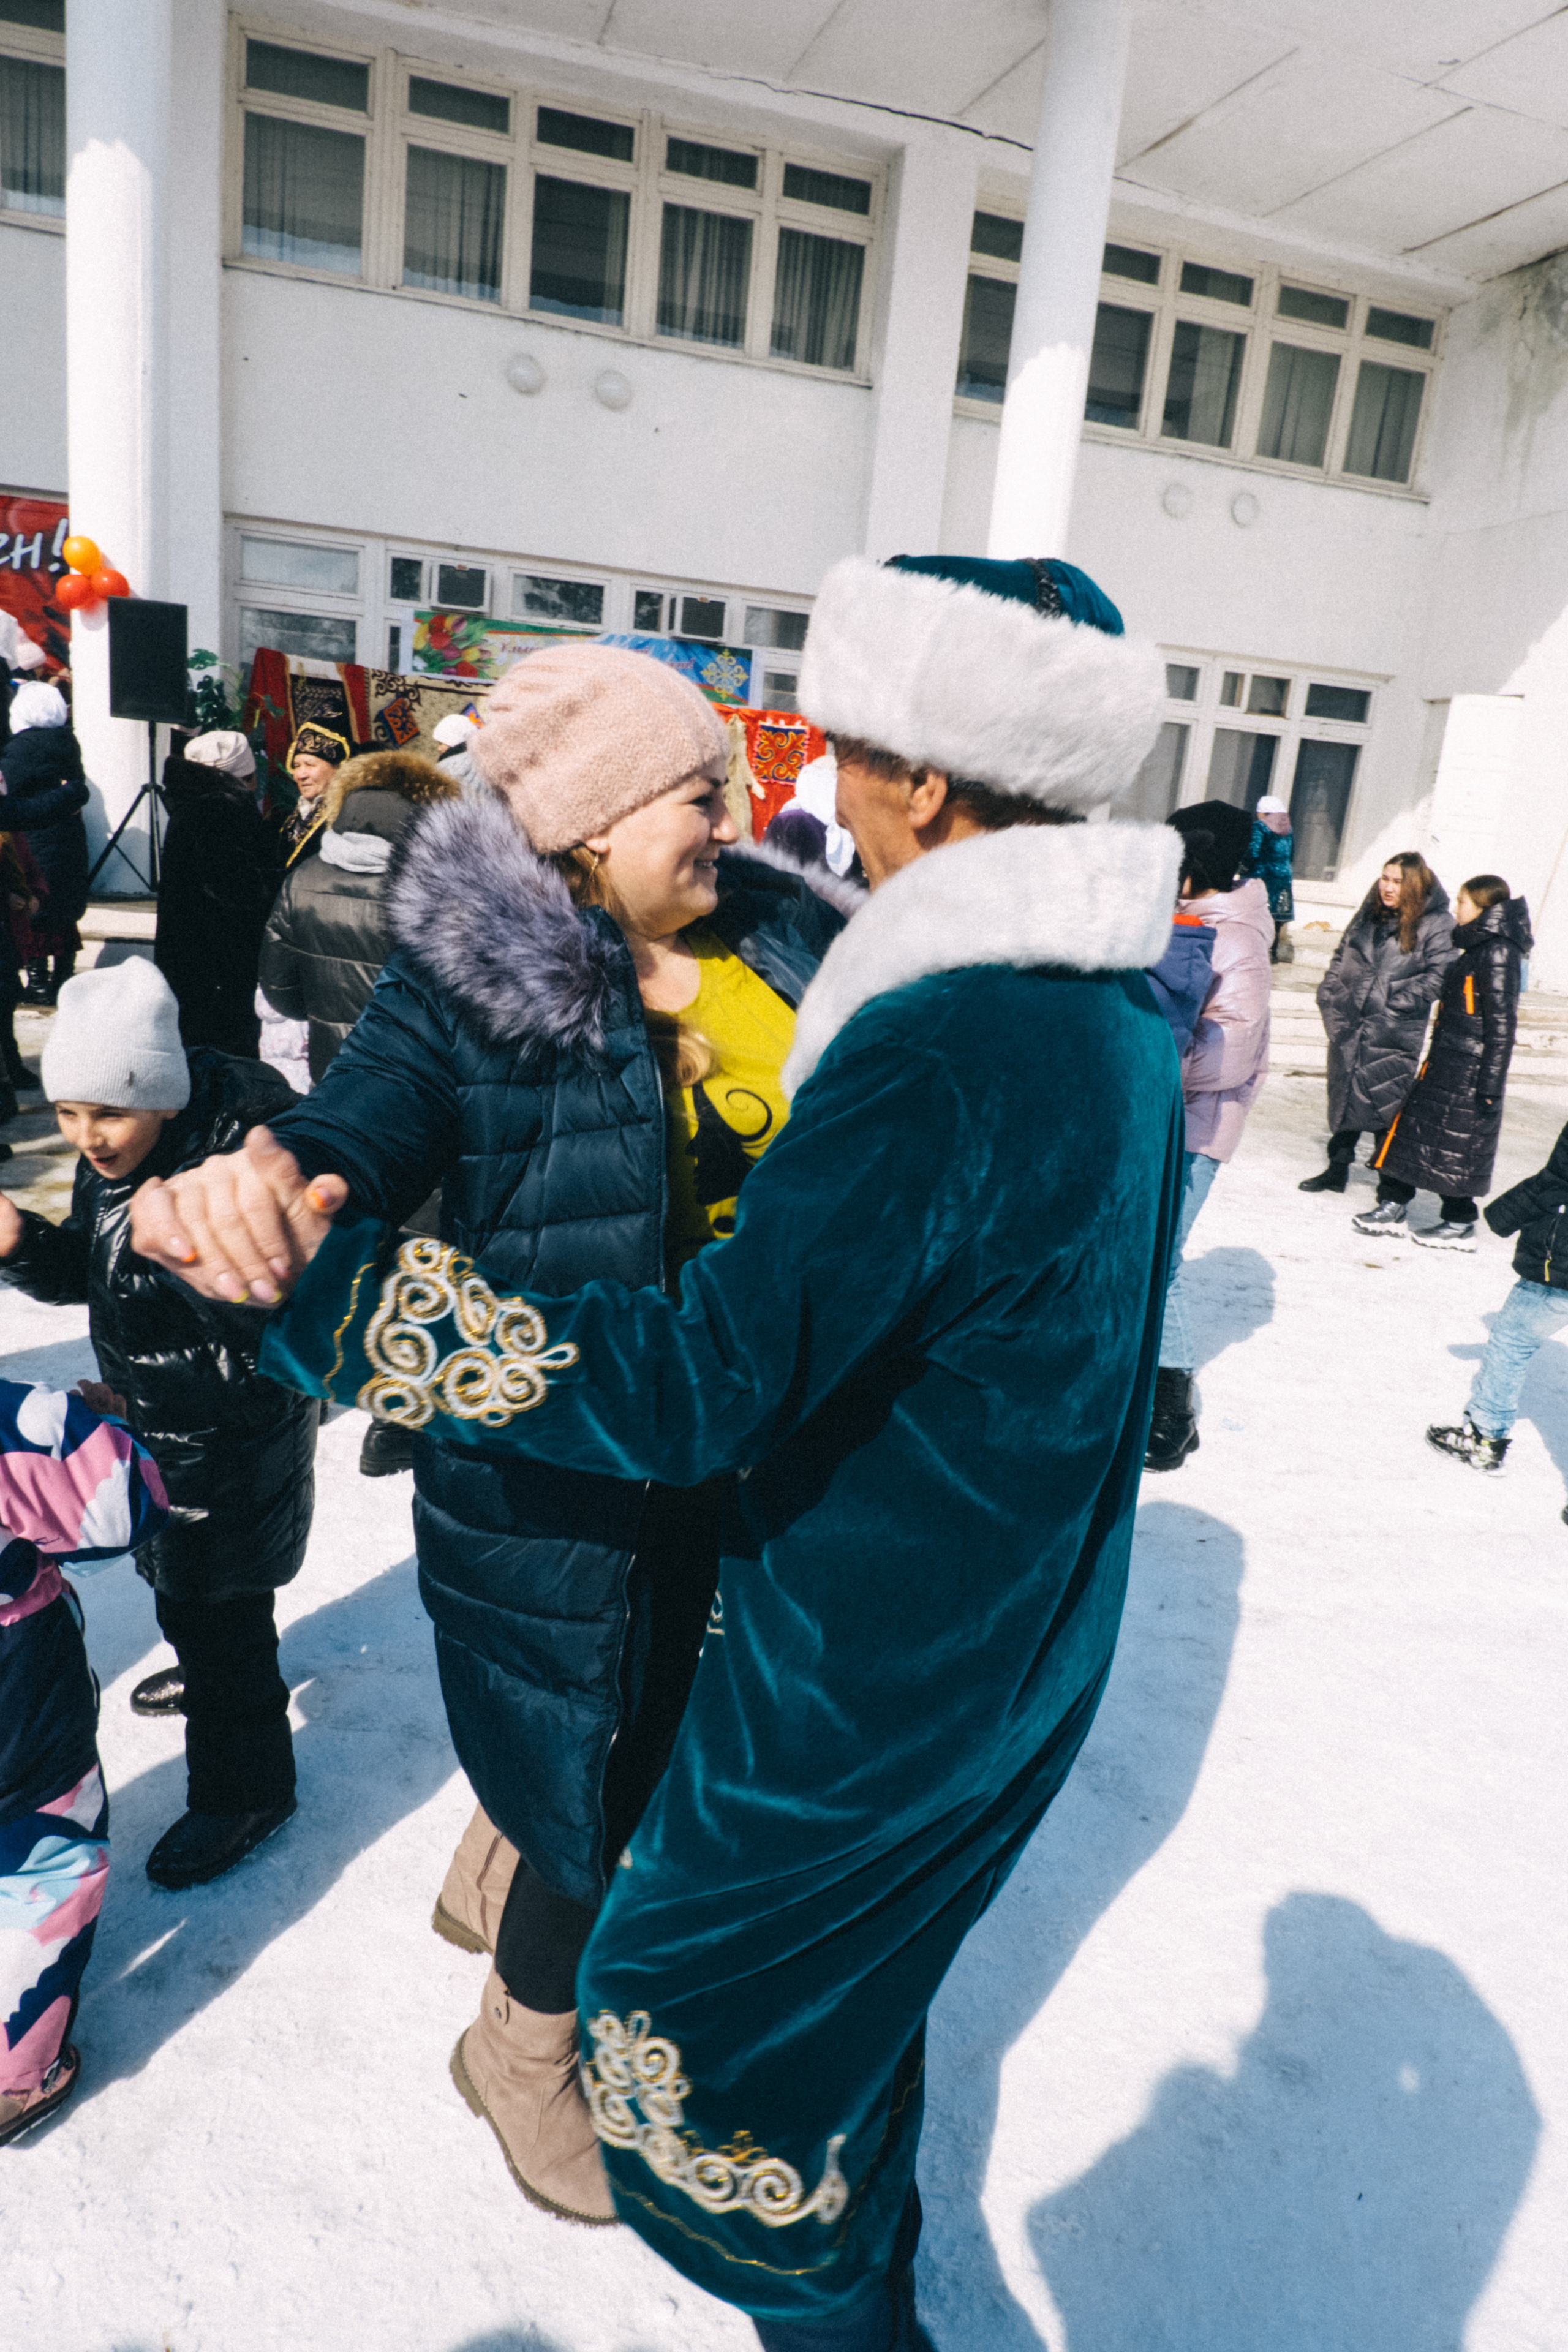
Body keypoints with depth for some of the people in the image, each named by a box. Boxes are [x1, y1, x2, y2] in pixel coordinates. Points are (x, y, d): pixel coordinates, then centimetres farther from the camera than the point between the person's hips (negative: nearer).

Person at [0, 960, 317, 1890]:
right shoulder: (111, 1155, -5)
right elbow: (87, 1271, 6)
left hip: (238, 1435, -9)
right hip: (154, 1420, 9)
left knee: (217, 1603, 4)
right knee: (172, 1571, 29)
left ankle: (246, 1791, 27)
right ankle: (214, 1672, 59)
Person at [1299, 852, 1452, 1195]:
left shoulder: (1436, 925, -7)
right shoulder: (1369, 914, 11)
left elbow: (1436, 978, -10)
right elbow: (1341, 956, 20)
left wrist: (1392, 1005, -16)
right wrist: (1330, 994, 8)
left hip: (1394, 1034, -6)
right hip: (1349, 1025, 6)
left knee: (1385, 1102, -6)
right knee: (1343, 1094, 13)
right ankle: (1338, 1169, 26)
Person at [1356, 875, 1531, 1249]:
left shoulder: (1498, 953, -16)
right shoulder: (1478, 947, 13)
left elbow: (1502, 1022, -19)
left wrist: (1490, 1084, -20)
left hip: (1468, 1073, -9)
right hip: (1446, 1064, 9)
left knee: (1454, 1146, 0)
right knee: (1412, 1130, 10)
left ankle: (1460, 1225, 14)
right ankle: (1393, 1207, 18)